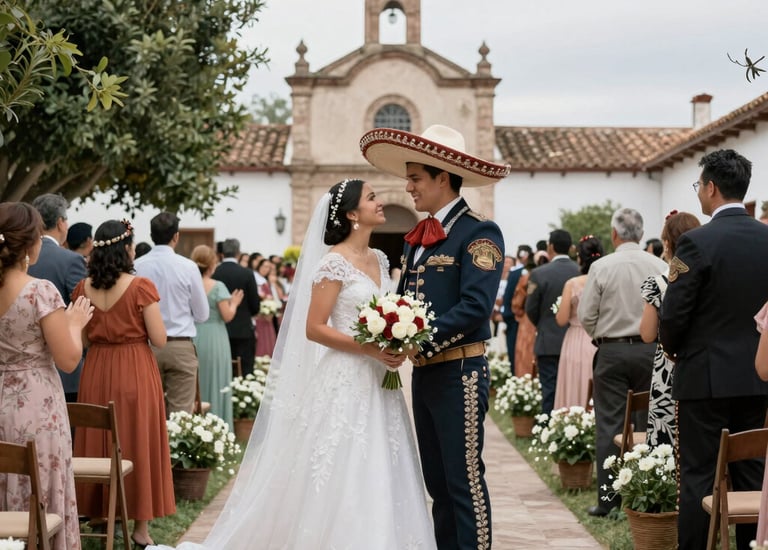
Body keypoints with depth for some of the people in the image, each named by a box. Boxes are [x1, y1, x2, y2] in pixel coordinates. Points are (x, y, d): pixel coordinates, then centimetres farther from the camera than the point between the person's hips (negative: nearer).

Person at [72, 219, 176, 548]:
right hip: (135, 373, -4)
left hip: (97, 372, 4)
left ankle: (99, 516, 21)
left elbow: (80, 338, 6)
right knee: (139, 442, 6)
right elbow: (159, 340, -11)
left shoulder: (83, 288, -1)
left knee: (99, 443, 14)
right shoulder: (141, 288, -13)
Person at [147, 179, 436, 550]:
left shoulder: (379, 259, 13)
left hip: (378, 384, 8)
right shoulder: (334, 262, -11)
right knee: (342, 478, -4)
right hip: (345, 383, -7)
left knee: (376, 480, 9)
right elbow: (313, 328, -14)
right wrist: (368, 349, -20)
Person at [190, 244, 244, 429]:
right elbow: (227, 316, -10)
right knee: (215, 383, 5)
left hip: (193, 340, 4)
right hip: (214, 340, -4)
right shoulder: (218, 287, -10)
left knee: (196, 384, 10)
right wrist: (234, 303, 8)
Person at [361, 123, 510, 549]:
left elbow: (475, 306, -20)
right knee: (437, 483, 14)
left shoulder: (479, 233, -11)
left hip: (458, 372, -9)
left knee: (465, 483, -4)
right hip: (422, 371, 9)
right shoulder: (417, 237, 16)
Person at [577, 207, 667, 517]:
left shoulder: (601, 267, -7)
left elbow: (586, 314, -5)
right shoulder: (659, 267, -3)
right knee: (649, 423, 8)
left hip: (612, 352, -2)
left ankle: (607, 497, 2)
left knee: (609, 425, 2)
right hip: (651, 350, 2)